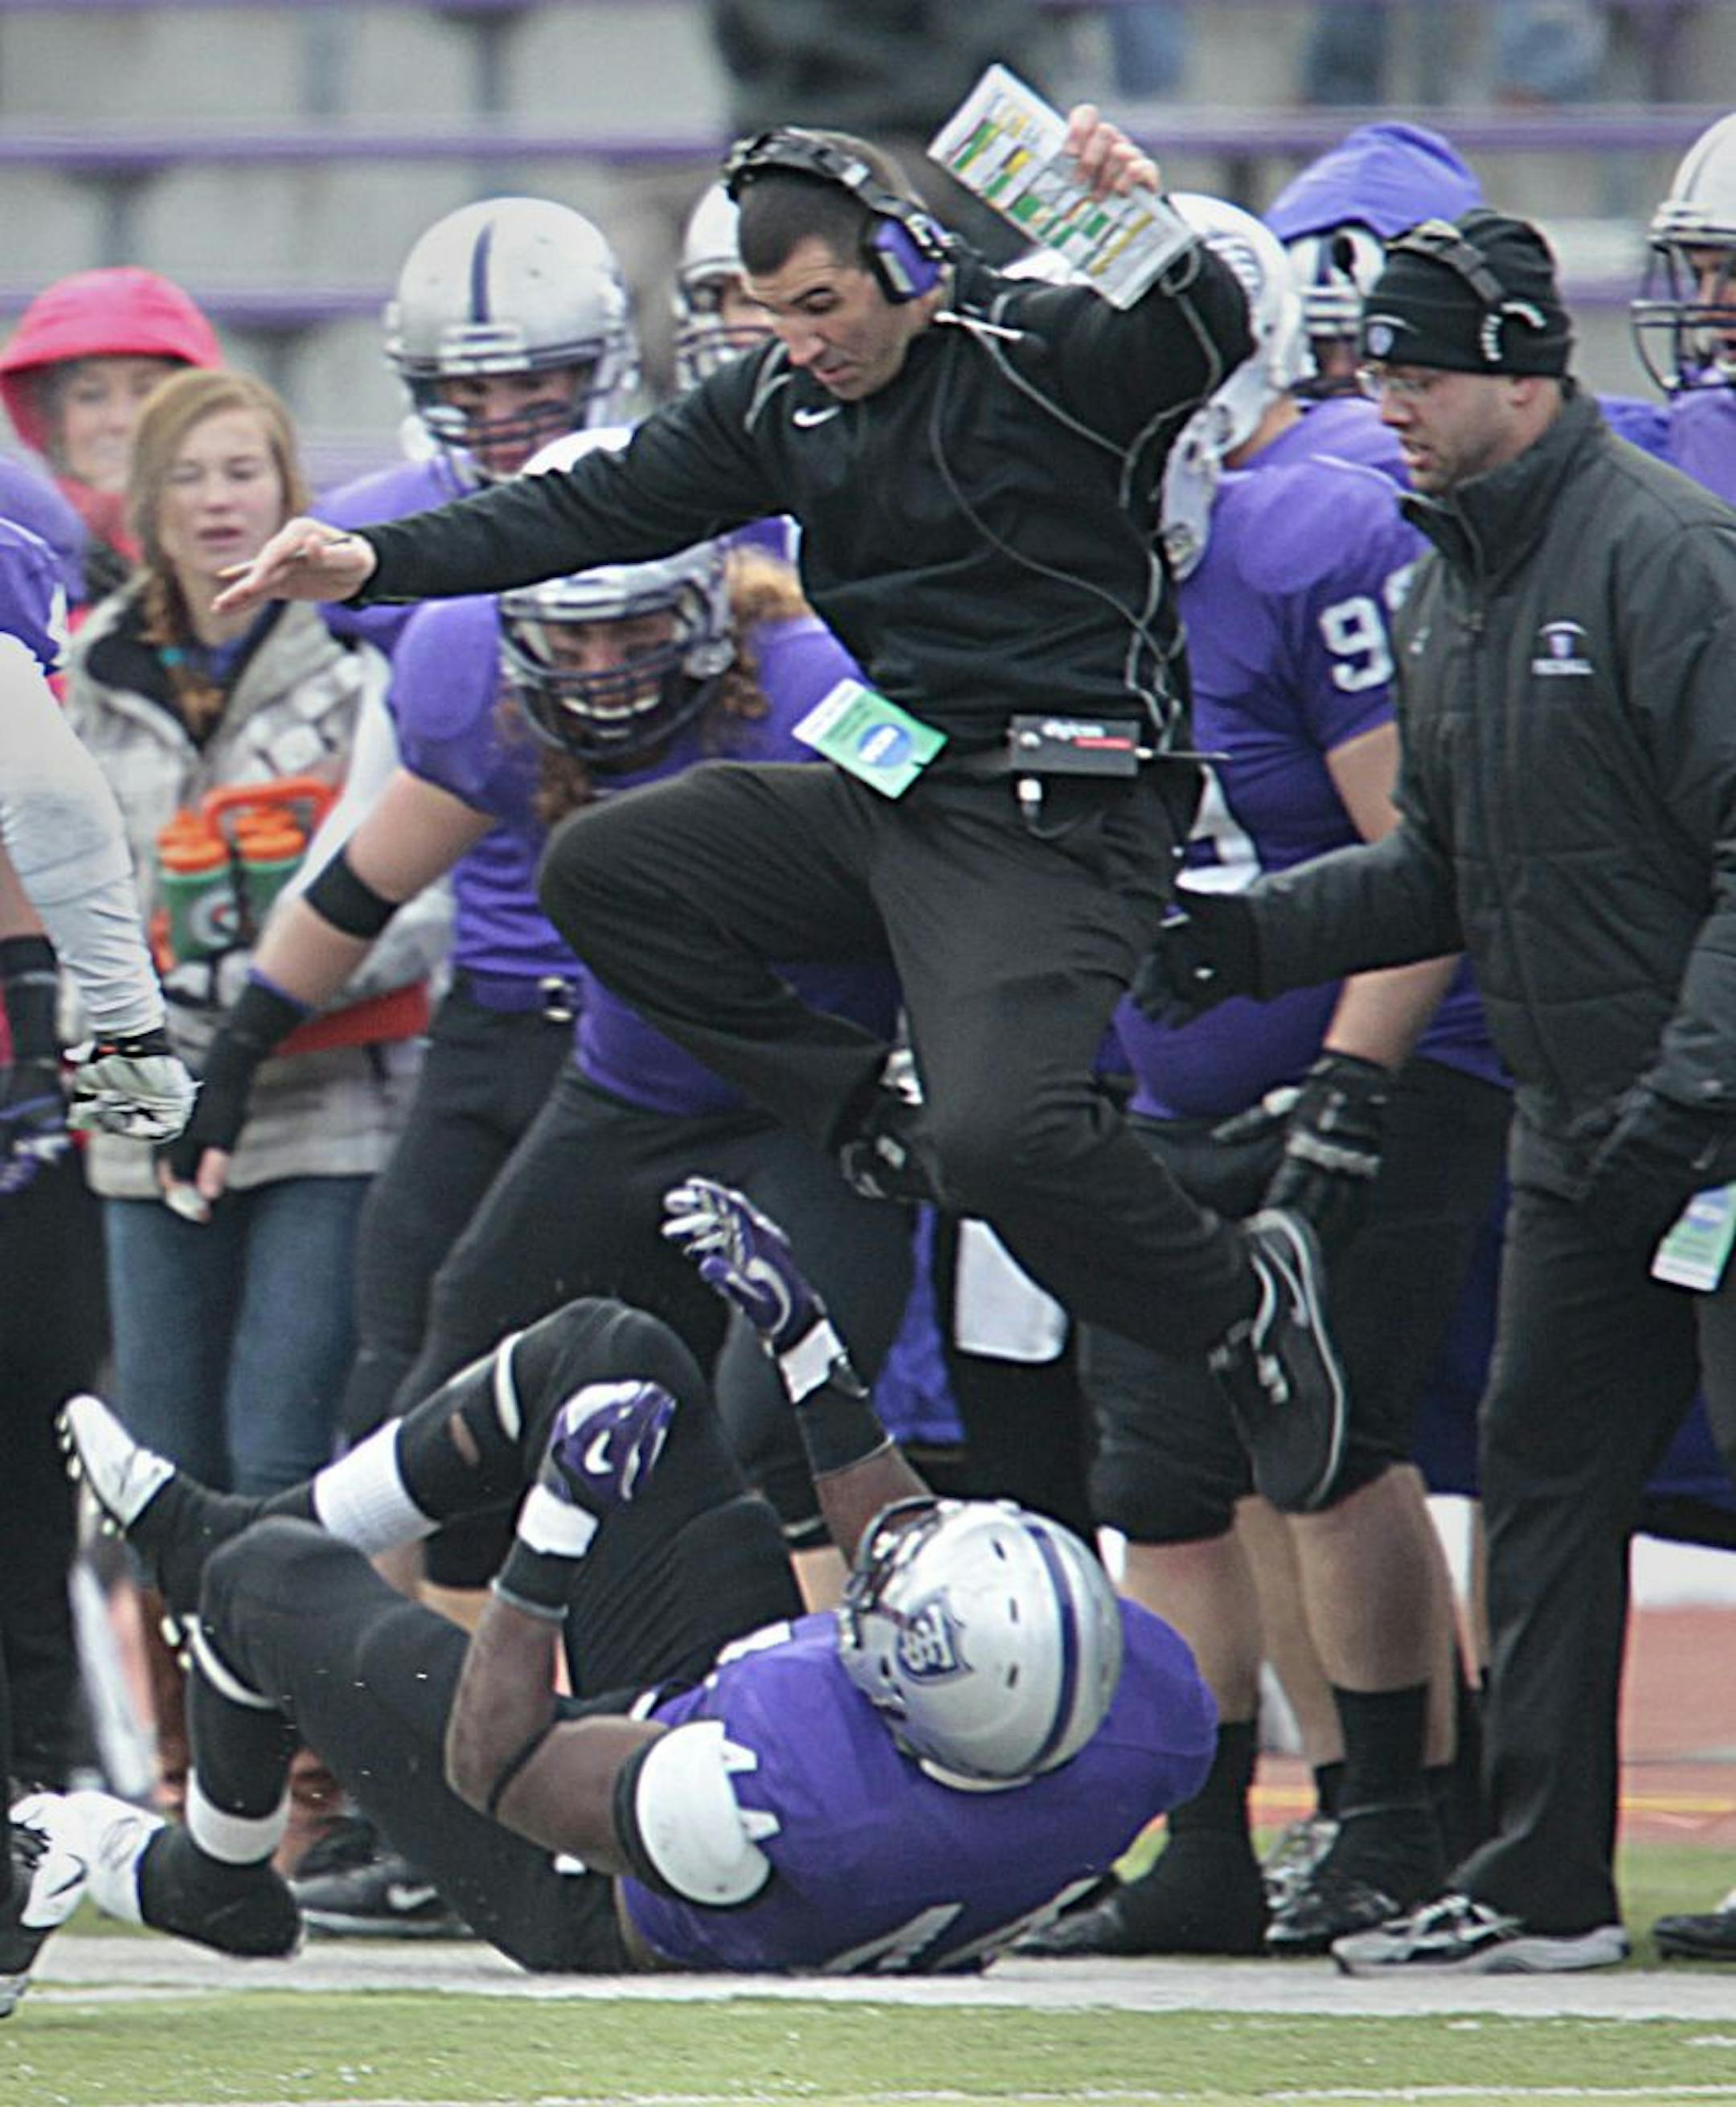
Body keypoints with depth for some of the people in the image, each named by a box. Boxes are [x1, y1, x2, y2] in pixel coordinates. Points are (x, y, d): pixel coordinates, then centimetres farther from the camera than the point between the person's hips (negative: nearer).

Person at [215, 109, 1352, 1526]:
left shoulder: (1043, 352, -12)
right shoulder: (782, 407, 10)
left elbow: (1205, 350, -28)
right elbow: (603, 507, 12)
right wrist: (379, 561, 4)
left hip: (1059, 822, -8)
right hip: (890, 798, 8)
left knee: (999, 1133, -25)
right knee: (604, 872, 3)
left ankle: (1247, 1302, 1)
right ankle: (871, 1120, 4)